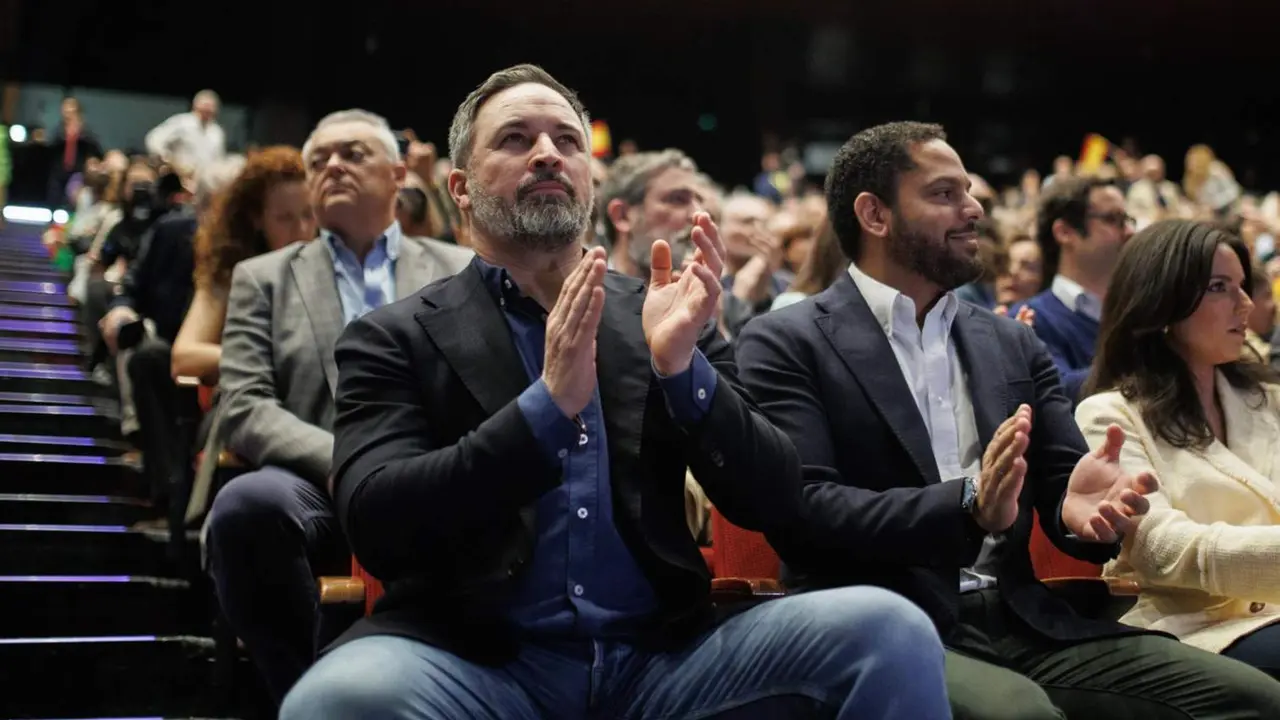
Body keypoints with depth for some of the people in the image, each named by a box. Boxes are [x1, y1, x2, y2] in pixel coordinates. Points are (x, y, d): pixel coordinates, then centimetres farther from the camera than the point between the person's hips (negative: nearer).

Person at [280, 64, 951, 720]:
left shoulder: (657, 317, 11)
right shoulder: (394, 339, 5)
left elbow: (773, 502, 4)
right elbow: (374, 527, -10)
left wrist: (682, 366, -13)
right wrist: (549, 403, -20)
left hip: (661, 657, 1)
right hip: (482, 666, -1)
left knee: (885, 629, -23)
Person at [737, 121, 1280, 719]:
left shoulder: (1012, 343, 19)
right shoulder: (785, 344, 1)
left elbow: (1058, 487, 11)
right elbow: (802, 507, -12)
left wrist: (1082, 507, -14)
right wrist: (968, 508, -25)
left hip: (1022, 624, 6)